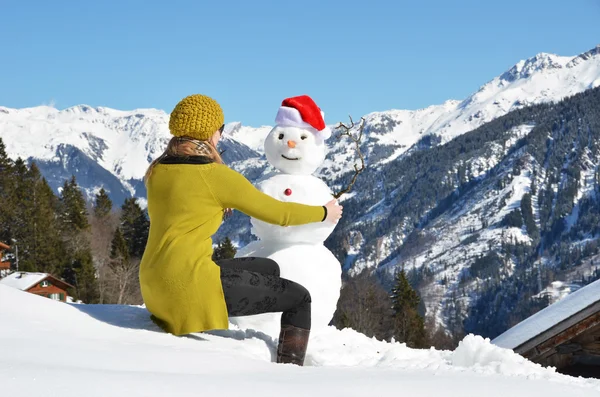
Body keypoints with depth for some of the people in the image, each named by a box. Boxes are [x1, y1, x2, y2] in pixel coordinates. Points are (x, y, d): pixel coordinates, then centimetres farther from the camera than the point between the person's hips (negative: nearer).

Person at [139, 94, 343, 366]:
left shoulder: (157, 171, 8)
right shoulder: (216, 175, -12)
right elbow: (277, 212, -3)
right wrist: (323, 213, 14)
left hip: (156, 283, 8)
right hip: (192, 285, -8)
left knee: (268, 270, 26)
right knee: (299, 298, 8)